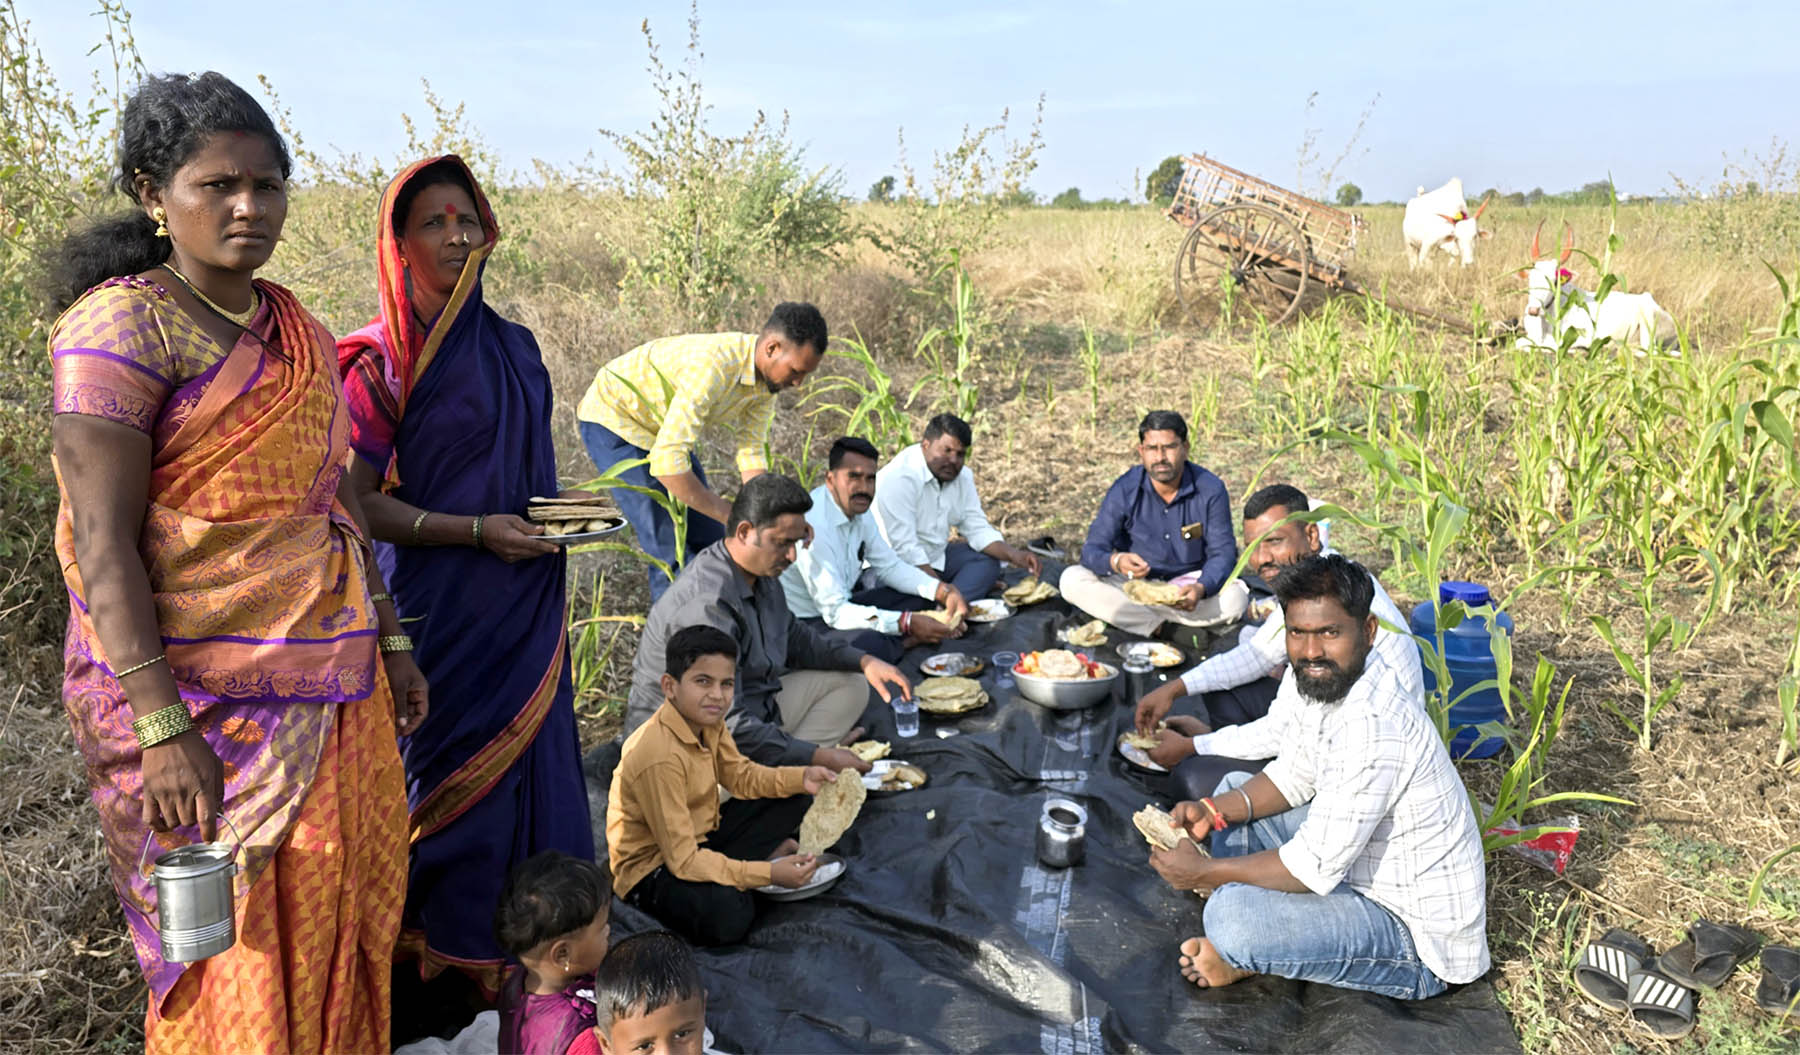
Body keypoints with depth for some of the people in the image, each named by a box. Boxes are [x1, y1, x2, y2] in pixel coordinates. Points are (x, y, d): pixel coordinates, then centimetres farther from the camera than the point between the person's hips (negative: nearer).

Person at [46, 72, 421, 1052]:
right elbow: (103, 546, -16)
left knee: (340, 921, 13)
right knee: (237, 947, 3)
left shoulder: (294, 328, 12)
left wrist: (390, 643, 15)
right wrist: (164, 730, -20)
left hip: (330, 684, 7)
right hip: (201, 696, -7)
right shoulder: (121, 327, -11)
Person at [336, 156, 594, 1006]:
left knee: (534, 767, 11)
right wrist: (476, 532, -18)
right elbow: (357, 500, -11)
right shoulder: (382, 360, -7)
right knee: (460, 771, 3)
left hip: (527, 607, 6)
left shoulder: (514, 347, 11)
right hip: (442, 608, -6)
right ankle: (452, 962, 23)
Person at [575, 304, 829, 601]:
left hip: (667, 428, 8)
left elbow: (752, 455, -8)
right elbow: (667, 461, -42)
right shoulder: (713, 365, -38)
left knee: (710, 540, 8)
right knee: (671, 552, -13)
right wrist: (729, 514, -36)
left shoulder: (767, 377, -11)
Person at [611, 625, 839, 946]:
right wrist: (768, 875, -33)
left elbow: (742, 776, 9)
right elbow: (683, 860, -31)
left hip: (700, 837, 8)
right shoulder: (659, 757, -32)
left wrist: (800, 778, -9)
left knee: (794, 799, 5)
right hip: (653, 865, -8)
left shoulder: (708, 722, -6)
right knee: (726, 917, -36)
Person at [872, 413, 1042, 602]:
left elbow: (978, 530, 4)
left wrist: (1014, 555, -14)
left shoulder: (962, 476, 2)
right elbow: (904, 548, -27)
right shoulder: (899, 478, -23)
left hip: (933, 558, 9)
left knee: (988, 559, -7)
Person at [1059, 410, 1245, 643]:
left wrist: (1201, 588, -33)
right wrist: (1116, 561, -39)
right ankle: (1173, 631, -28)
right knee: (1072, 579, -25)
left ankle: (1130, 616, -23)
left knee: (1234, 600, -31)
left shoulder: (1210, 490, -10)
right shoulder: (1124, 490, -11)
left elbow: (1222, 553, -11)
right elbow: (1093, 549, -14)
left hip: (1187, 583, 0)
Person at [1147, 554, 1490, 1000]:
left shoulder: (1374, 729, -33)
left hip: (1420, 944, -10)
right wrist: (1213, 811, -6)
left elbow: (1316, 868, -29)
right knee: (1233, 788, 14)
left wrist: (1205, 871, -18)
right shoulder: (1324, 678, -4)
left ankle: (1246, 956, 6)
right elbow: (1294, 777, 10)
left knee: (1232, 916, -29)